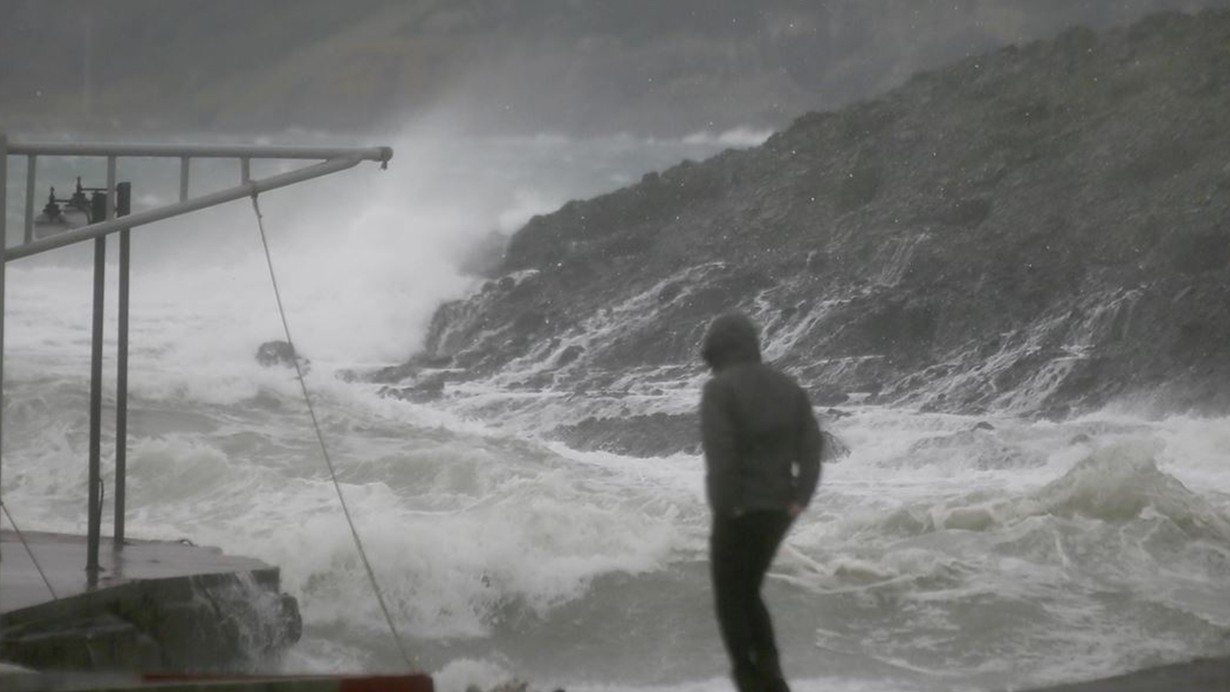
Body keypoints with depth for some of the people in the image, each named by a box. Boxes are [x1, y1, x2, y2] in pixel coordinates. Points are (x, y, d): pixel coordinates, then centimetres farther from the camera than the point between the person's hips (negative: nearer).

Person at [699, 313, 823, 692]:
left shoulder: (720, 389, -10)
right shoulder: (787, 387, 11)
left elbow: (720, 451, -21)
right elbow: (811, 444, 4)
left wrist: (724, 503, -15)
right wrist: (800, 497, 1)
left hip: (741, 511, -7)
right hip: (779, 508, 7)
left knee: (730, 598, 6)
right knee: (748, 591, 20)